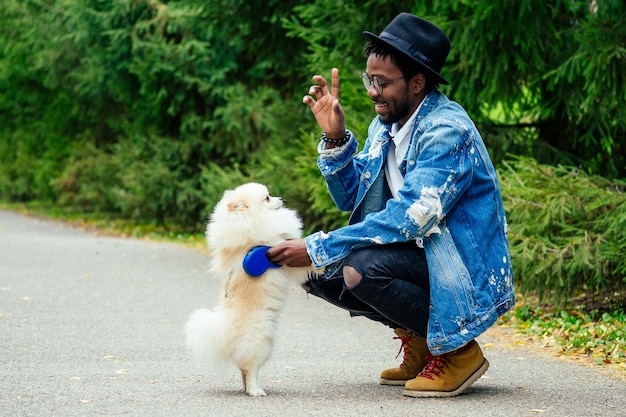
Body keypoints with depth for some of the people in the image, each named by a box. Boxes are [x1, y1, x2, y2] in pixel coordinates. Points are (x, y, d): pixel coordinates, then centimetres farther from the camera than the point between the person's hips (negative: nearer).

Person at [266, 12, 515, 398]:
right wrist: (335, 138, -5)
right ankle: (417, 340, 9)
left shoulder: (447, 130, -21)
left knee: (360, 267, -30)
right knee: (320, 268, 0)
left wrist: (317, 249, -28)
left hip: (465, 269, -9)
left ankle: (459, 351, -11)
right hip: (419, 252, 9)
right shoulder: (385, 126, 6)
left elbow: (409, 218, -29)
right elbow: (351, 198, 12)